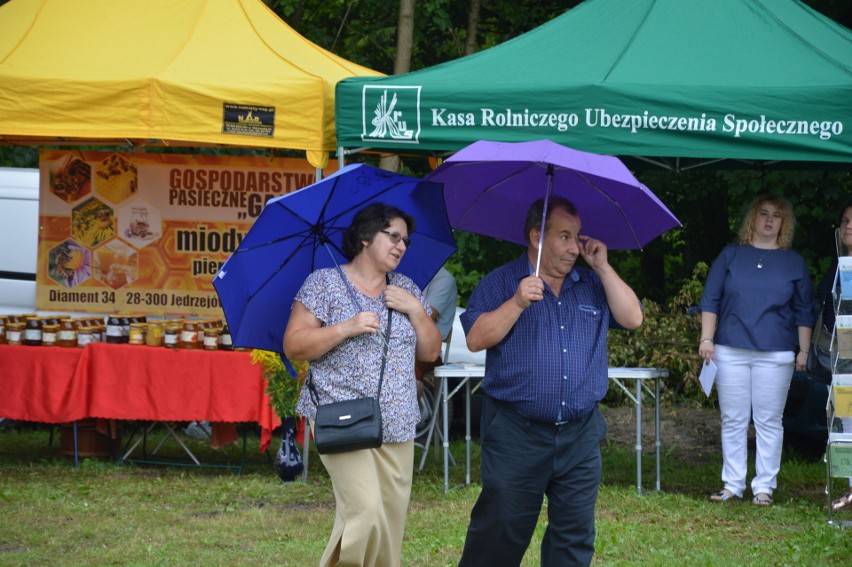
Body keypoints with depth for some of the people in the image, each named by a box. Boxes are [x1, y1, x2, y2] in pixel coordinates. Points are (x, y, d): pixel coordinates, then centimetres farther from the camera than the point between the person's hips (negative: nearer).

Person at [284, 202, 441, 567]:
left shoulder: (406, 290, 14)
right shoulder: (324, 284, 0)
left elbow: (430, 352, 14)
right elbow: (293, 346, -6)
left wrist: (416, 311, -2)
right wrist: (347, 328, -16)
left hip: (397, 427, 6)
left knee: (391, 521, 3)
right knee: (366, 512, -21)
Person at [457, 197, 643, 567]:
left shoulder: (592, 284, 13)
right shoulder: (500, 283, 1)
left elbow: (632, 318, 2)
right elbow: (475, 339, -8)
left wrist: (602, 267, -2)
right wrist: (517, 303, -19)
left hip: (580, 437, 4)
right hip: (516, 435, -4)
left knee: (575, 536, 5)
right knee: (501, 530, -1)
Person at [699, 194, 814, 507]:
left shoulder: (794, 263, 9)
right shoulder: (731, 255, 8)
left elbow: (804, 312, 11)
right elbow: (710, 300, 8)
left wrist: (804, 351, 6)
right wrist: (706, 338, 0)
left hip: (775, 355, 0)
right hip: (730, 352, 0)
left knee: (769, 422, 1)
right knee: (733, 421, 3)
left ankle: (764, 486, 7)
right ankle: (732, 484, 10)